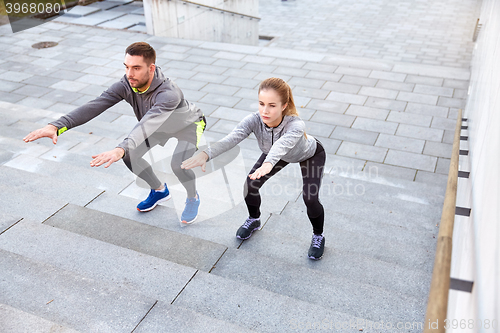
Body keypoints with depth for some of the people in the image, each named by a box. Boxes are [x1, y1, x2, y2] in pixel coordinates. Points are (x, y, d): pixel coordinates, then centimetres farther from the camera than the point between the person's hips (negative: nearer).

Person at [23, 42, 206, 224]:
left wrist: (121, 149, -76)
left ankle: (193, 198, 5)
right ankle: (160, 190, 21)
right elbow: (95, 105, -37)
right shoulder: (127, 84, -27)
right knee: (129, 156, -7)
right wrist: (56, 126, -50)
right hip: (161, 124, 6)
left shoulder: (169, 93, -44)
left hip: (189, 123, -6)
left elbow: (147, 124, -60)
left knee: (178, 163, -30)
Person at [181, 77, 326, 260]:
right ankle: (253, 219, 27)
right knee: (250, 185, -7)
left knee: (310, 198, -18)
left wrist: (268, 164, -88)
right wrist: (205, 154, -70)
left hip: (311, 155, -4)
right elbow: (232, 138, -52)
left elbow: (283, 144, -66)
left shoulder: (296, 124, -45)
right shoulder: (255, 120, -35)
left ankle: (318, 235, 16)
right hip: (274, 153, 4)